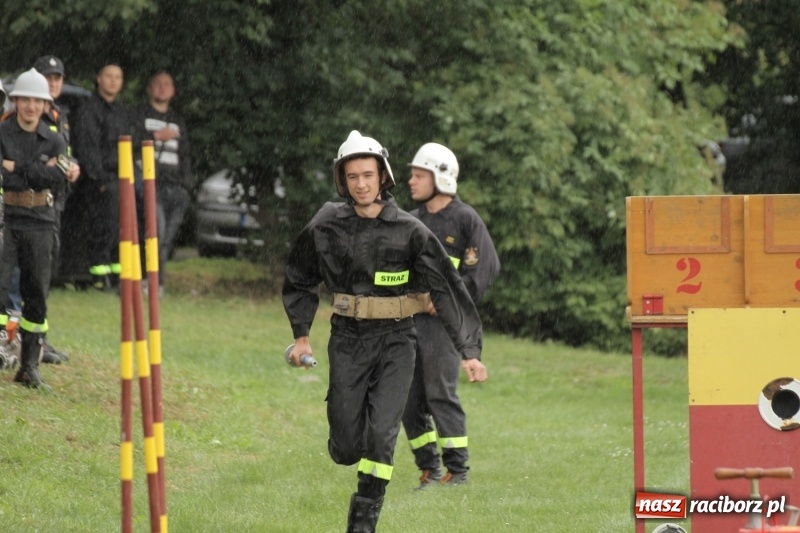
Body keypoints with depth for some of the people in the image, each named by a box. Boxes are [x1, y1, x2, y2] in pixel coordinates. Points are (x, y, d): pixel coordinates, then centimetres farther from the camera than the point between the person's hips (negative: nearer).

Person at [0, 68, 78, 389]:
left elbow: (59, 179, -5)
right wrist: (40, 172, -9)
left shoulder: (54, 142, 10)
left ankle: (29, 366, 11)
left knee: (37, 293, 5)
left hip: (39, 221, 3)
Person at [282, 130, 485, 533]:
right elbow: (299, 280, 16)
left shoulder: (408, 231, -7)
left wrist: (468, 349, -11)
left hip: (396, 339, -1)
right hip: (347, 339, 2)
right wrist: (301, 334, 10)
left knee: (382, 433, -15)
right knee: (346, 448, 0)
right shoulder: (326, 227, -1)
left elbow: (445, 287, -6)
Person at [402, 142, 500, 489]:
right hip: (408, 319, 7)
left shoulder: (465, 219, -3)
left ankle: (457, 469, -9)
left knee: (440, 392, -13)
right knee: (408, 397, 4)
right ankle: (428, 468, 12)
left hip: (443, 319, -7)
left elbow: (486, 268, -9)